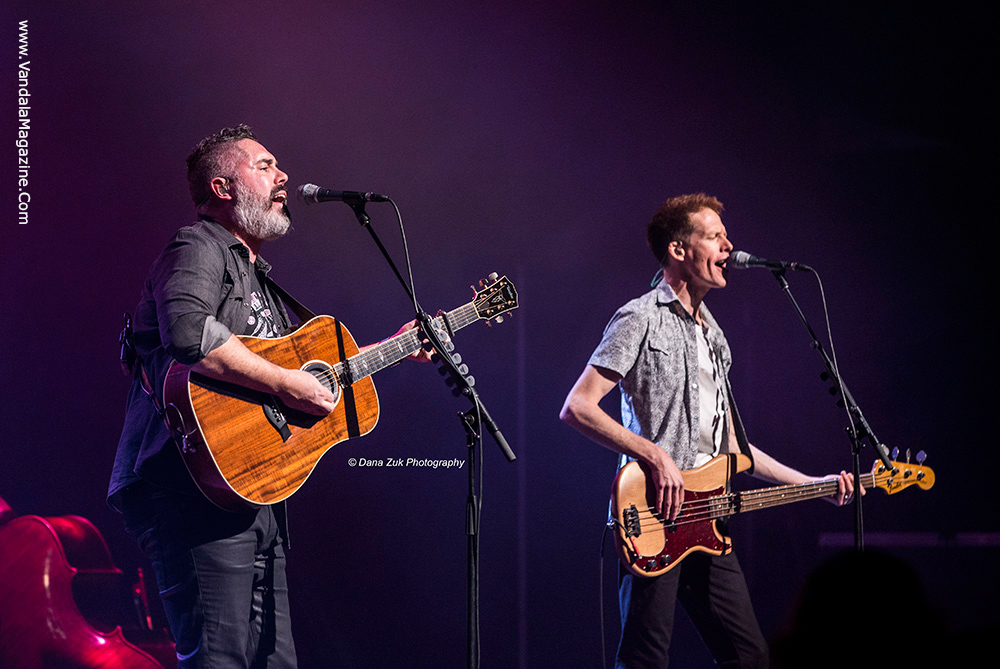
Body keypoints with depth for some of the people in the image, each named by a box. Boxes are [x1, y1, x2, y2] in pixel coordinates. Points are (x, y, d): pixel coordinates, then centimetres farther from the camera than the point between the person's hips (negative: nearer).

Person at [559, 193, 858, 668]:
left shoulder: (712, 334, 21)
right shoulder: (641, 320, -6)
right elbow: (577, 408, -13)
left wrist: (812, 484, 19)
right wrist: (655, 454, -19)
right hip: (653, 519, -8)